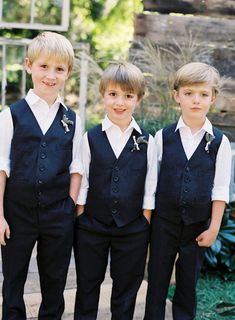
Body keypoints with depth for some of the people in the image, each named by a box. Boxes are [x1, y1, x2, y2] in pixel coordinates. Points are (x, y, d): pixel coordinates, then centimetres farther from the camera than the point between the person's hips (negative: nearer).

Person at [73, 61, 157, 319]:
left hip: (133, 230, 0)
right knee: (87, 287, 15)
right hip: (91, 227, 0)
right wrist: (80, 223, -3)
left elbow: (149, 190, 0)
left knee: (126, 289, 15)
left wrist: (145, 227, -3)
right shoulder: (90, 138, -3)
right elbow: (81, 185, 0)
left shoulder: (147, 142, -2)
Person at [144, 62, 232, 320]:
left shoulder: (219, 142, -4)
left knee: (188, 282, 14)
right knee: (157, 281, 10)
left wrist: (214, 227, -4)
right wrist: (147, 216, 2)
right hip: (163, 221, 0)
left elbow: (220, 189, -3)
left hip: (198, 225, 0)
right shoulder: (163, 137, -3)